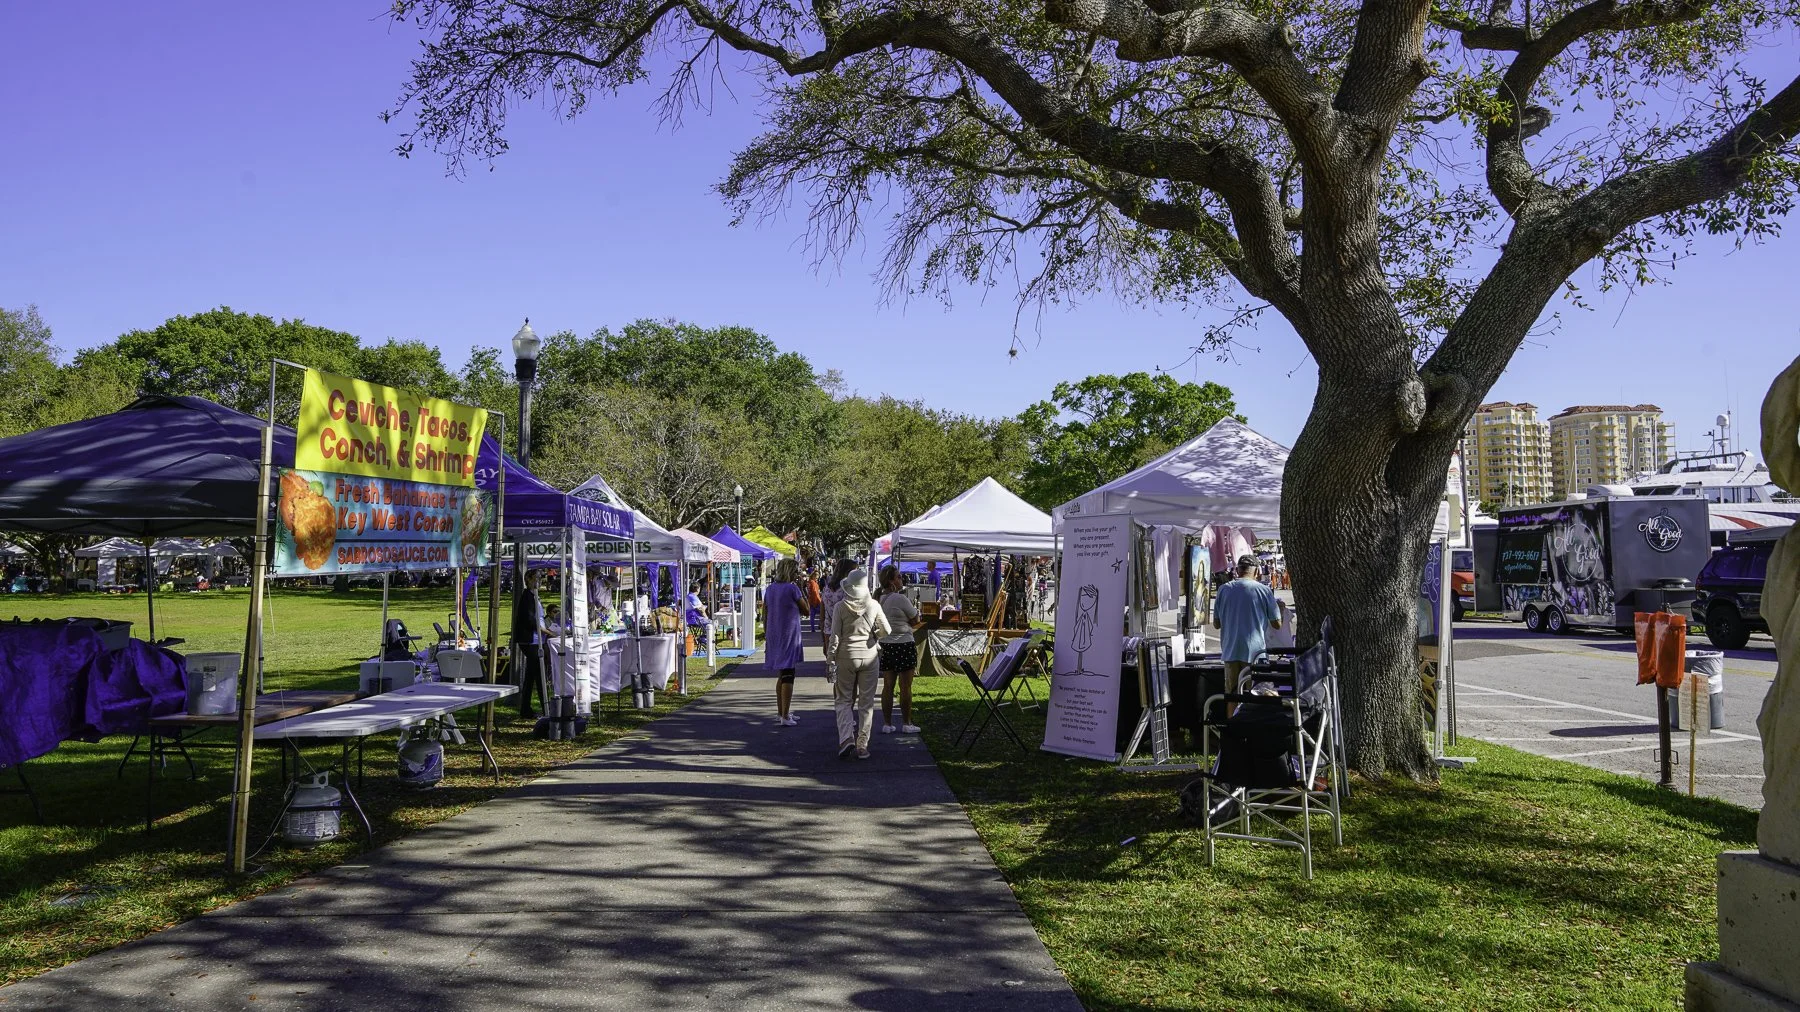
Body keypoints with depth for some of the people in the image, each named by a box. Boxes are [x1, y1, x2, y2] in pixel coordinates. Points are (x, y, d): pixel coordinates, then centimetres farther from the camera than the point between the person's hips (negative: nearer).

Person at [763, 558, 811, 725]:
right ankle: (785, 716, -5)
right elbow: (806, 611, -5)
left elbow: (764, 615, 11)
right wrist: (801, 589, -3)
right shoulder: (792, 588, -14)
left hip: (773, 635, 7)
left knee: (781, 675, 18)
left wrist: (766, 635, 18)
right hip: (789, 636, -7)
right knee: (788, 675, -3)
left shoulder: (770, 589, 8)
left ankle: (782, 712, 25)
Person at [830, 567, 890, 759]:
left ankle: (846, 738, -9)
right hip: (870, 656, 1)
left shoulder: (840, 607, -7)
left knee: (843, 699, 10)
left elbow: (835, 636, -7)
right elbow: (886, 630, -4)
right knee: (867, 702, 9)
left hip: (846, 656, -1)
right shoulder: (874, 606, -3)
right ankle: (862, 746, 9)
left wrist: (831, 659, 0)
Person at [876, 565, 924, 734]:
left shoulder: (880, 599, 6)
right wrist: (914, 607, 12)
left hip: (885, 645, 7)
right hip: (903, 644, -7)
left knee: (888, 685, 9)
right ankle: (907, 723, 8)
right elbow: (916, 620, -6)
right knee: (905, 687, 2)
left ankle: (887, 723, 12)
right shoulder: (901, 599, -14)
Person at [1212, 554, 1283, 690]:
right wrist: (1281, 608, 21)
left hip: (1230, 652, 3)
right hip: (1255, 652, -2)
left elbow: (1216, 624, 8)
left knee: (1231, 693, 8)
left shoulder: (1224, 590, 3)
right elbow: (1277, 624, 2)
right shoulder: (1263, 590, -5)